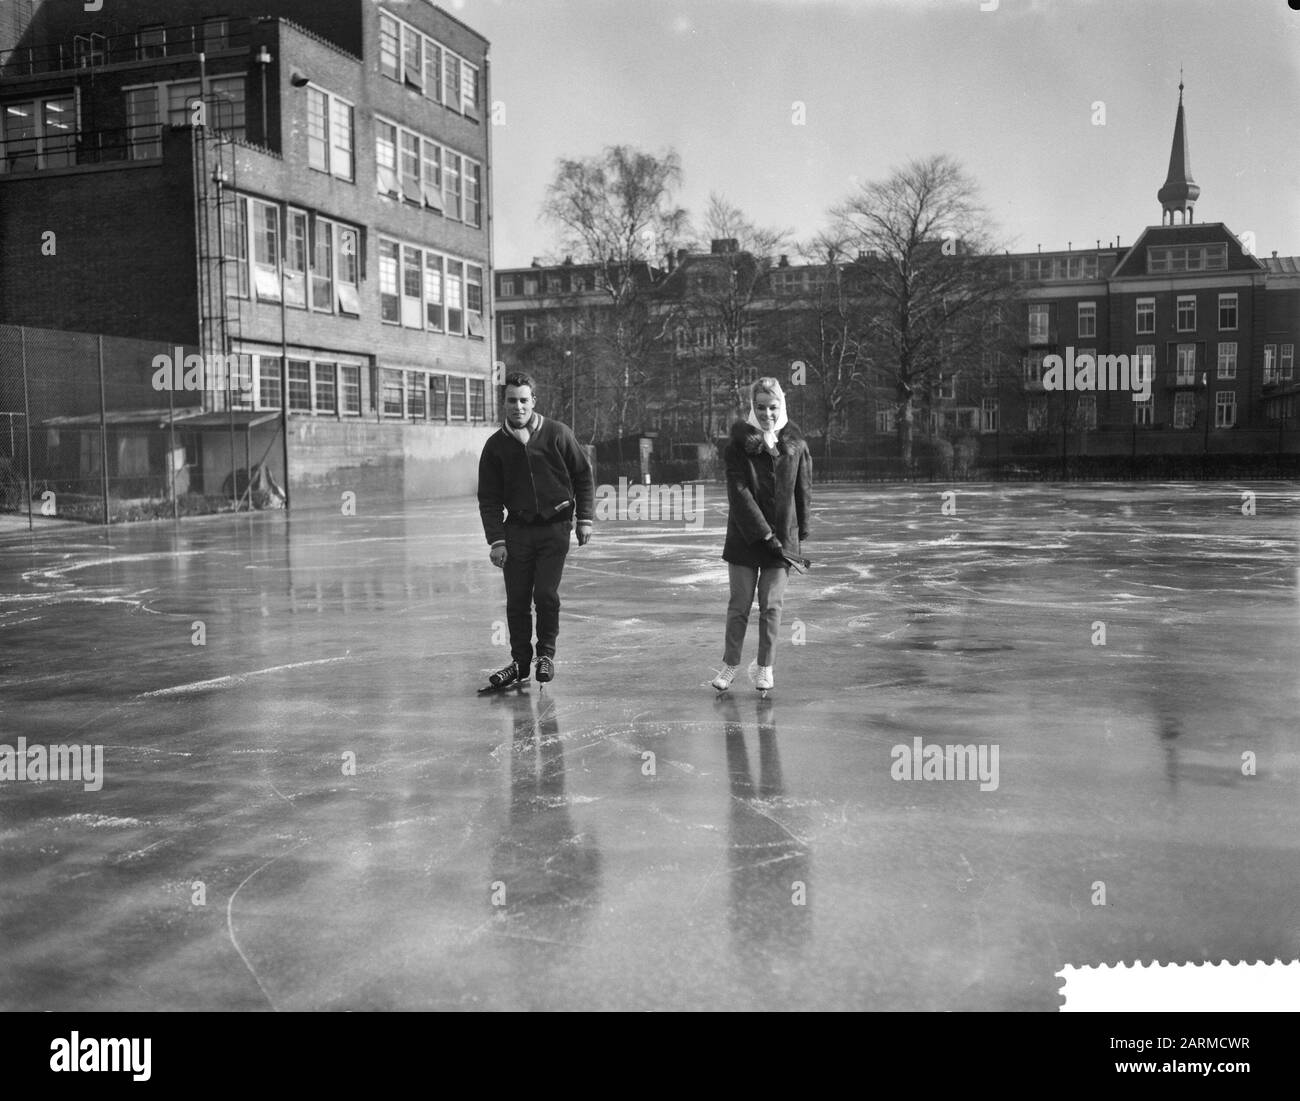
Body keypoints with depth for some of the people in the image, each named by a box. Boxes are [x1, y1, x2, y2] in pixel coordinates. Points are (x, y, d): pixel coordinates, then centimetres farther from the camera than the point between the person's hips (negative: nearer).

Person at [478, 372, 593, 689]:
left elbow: (583, 476, 5)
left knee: (545, 594, -9)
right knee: (517, 600, 2)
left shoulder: (558, 434, -4)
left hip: (554, 526, -2)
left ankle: (546, 654, 13)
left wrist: (584, 519, 1)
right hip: (517, 529, 2)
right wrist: (496, 540, -5)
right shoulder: (496, 445, 0)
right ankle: (520, 663, 17)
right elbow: (489, 497, 3)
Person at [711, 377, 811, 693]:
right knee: (739, 604, 4)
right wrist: (763, 533, -17)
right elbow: (739, 492, -11)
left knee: (771, 605, 4)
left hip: (783, 536, 1)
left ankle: (765, 668, 17)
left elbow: (804, 492, 7)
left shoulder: (796, 445, 2)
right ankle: (730, 665, 18)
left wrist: (802, 535, 5)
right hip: (745, 536, -1)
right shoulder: (738, 444, -5)